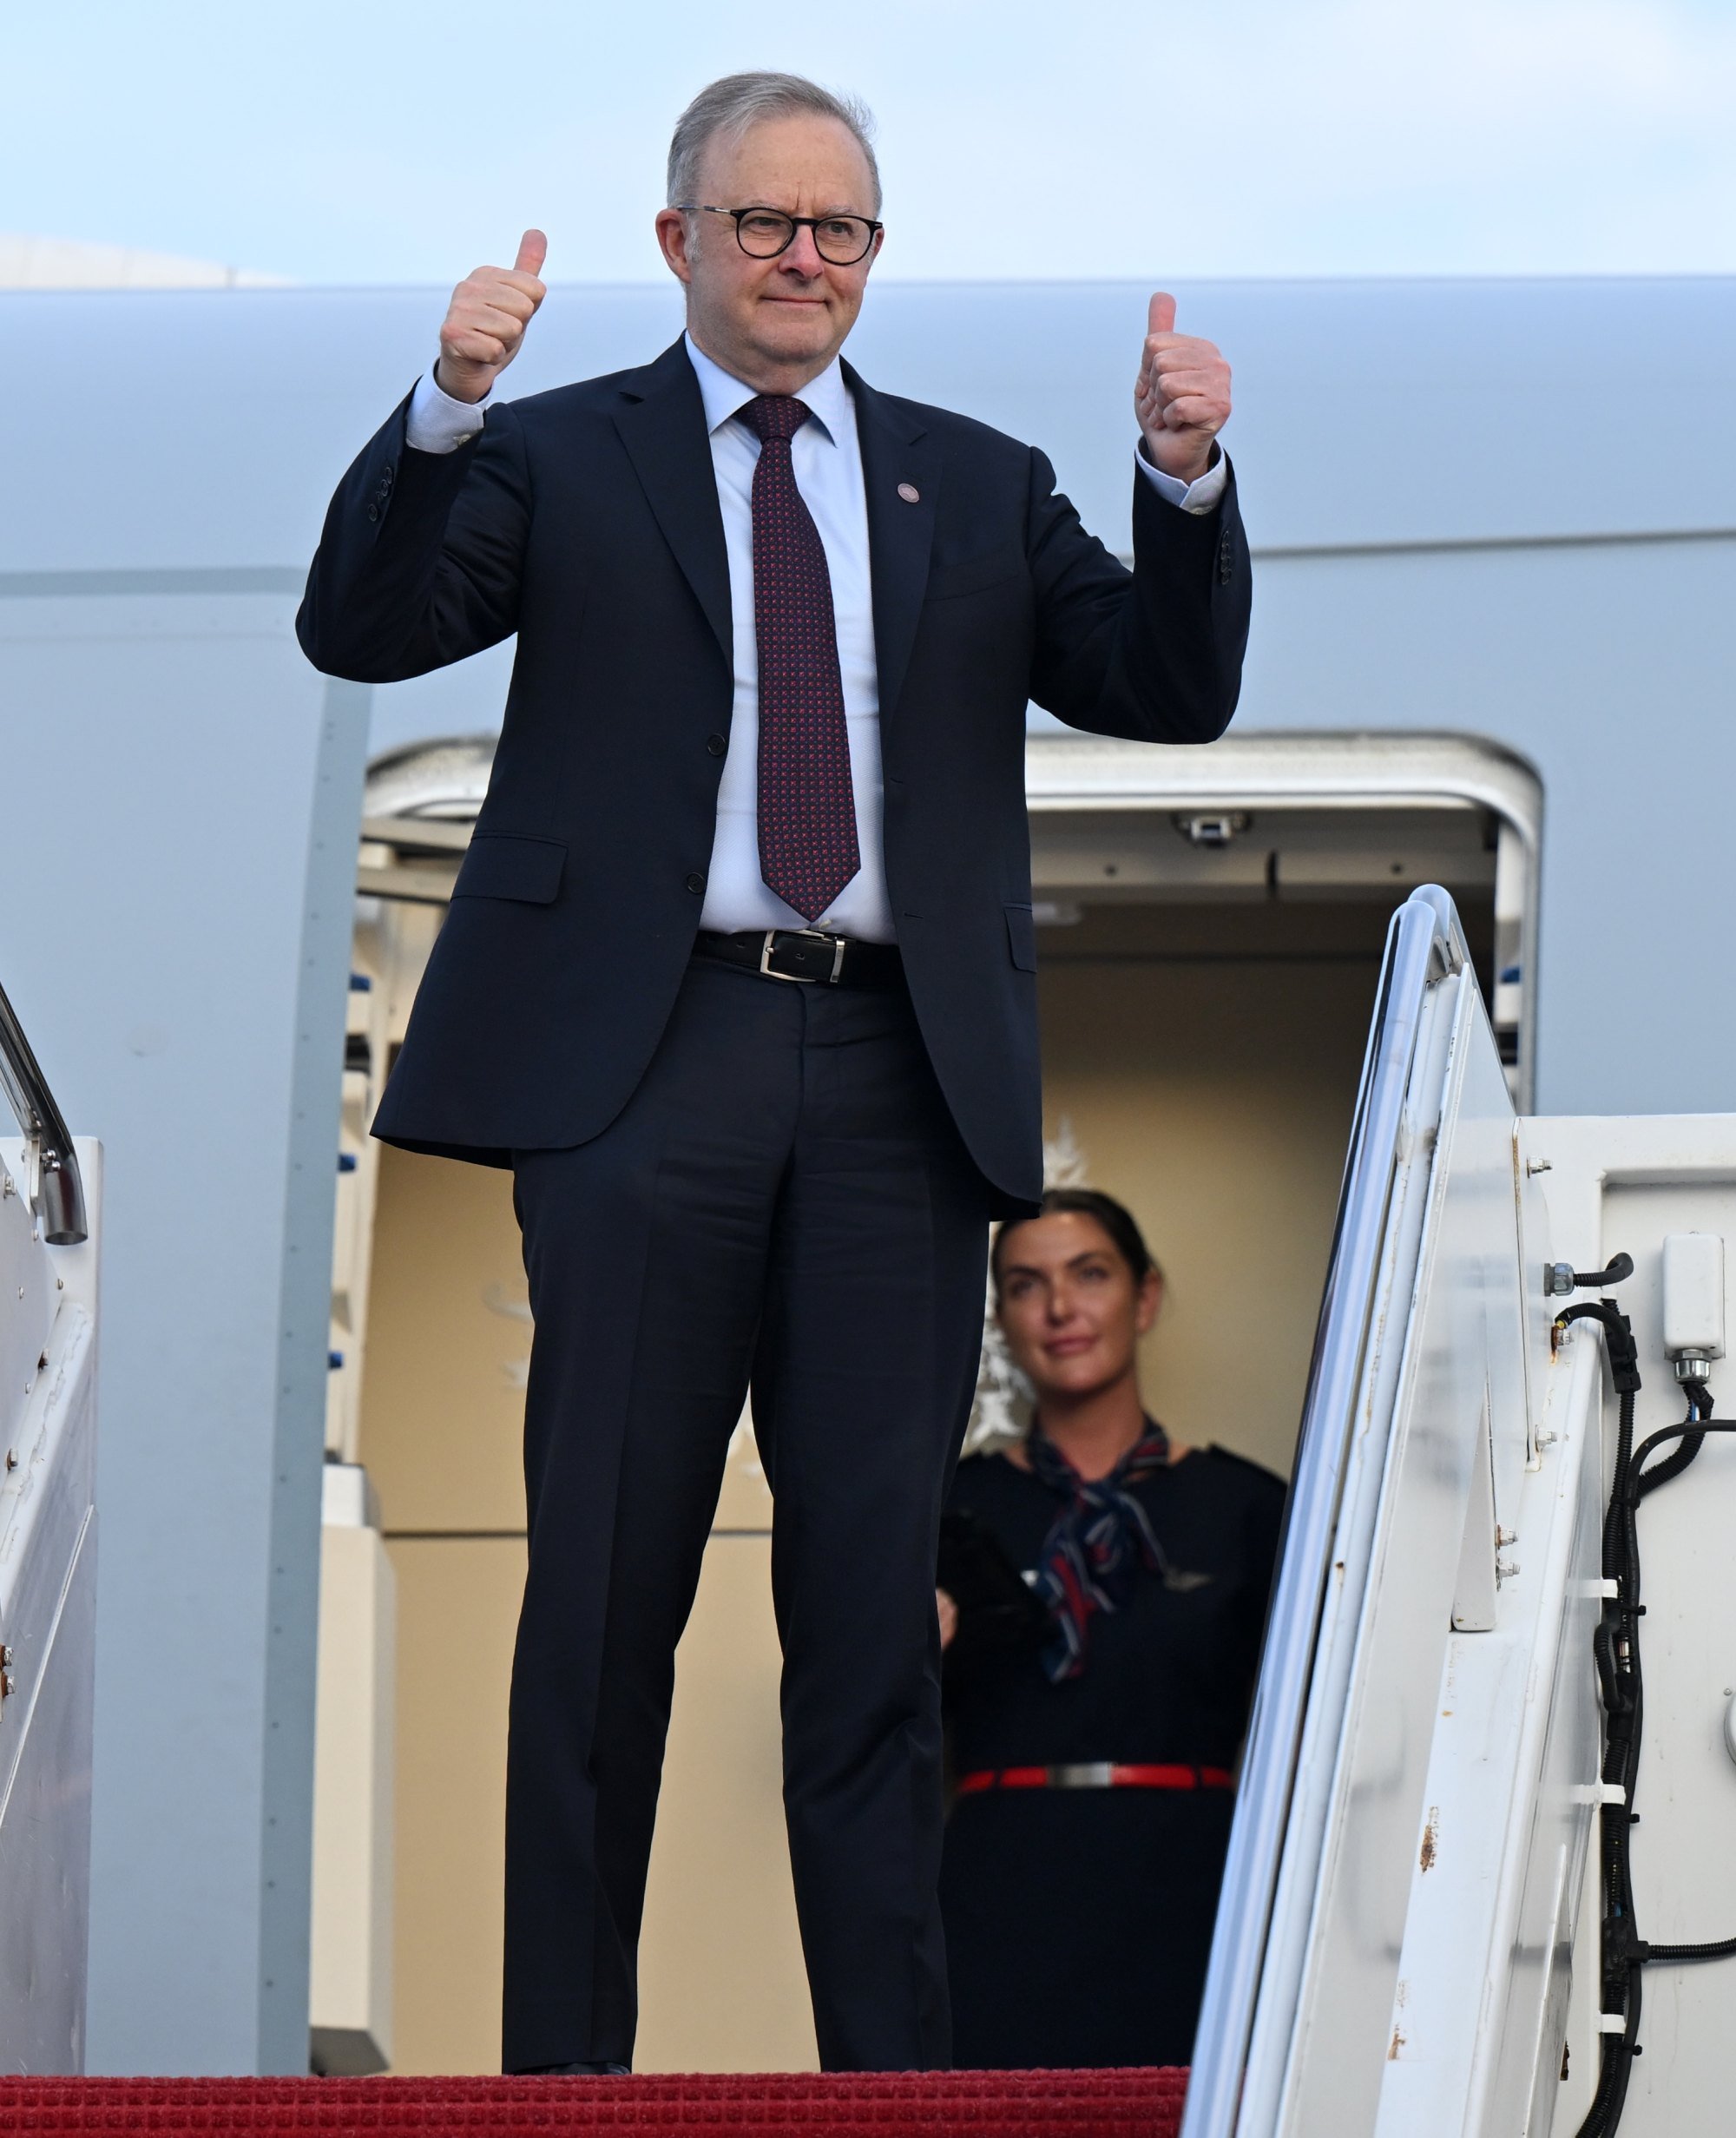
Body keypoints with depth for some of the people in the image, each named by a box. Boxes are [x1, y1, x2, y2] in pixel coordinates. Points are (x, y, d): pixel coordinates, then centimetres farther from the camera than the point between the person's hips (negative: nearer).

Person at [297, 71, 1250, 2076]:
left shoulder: (977, 484, 16)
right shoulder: (561, 458, 9)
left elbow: (1174, 690, 8)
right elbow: (363, 628, -4)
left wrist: (1188, 477, -9)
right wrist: (444, 408, -20)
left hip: (897, 1079, 2)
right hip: (647, 1063, -2)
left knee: (877, 1595, 4)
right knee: (606, 1591, 2)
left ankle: (891, 2067, 7)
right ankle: (567, 2058, 7)